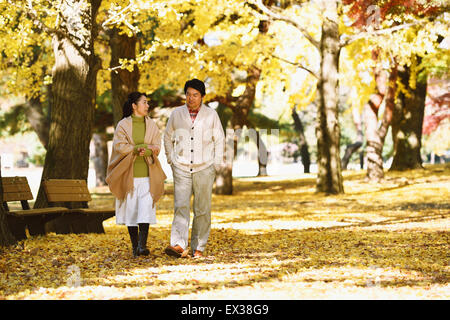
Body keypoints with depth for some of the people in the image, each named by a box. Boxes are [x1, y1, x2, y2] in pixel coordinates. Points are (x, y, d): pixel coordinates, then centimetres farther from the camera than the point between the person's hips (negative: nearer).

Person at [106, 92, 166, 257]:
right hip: (129, 174, -1)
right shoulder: (123, 125, 3)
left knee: (145, 208, -12)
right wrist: (144, 147, -14)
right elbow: (120, 146, -8)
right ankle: (134, 246, 10)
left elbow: (156, 148, 1)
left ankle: (142, 245, -18)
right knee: (131, 209, 1)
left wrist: (134, 149, -16)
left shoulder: (151, 125, 10)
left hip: (147, 175, 1)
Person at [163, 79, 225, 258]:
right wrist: (171, 161, 9)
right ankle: (179, 245, -20)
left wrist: (216, 164, 3)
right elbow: (168, 138, 17)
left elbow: (219, 140, 10)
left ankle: (198, 248, 8)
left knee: (202, 209, 1)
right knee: (181, 206, -12)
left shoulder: (211, 115, 3)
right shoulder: (176, 114, 6)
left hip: (204, 169, 0)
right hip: (181, 169, 0)